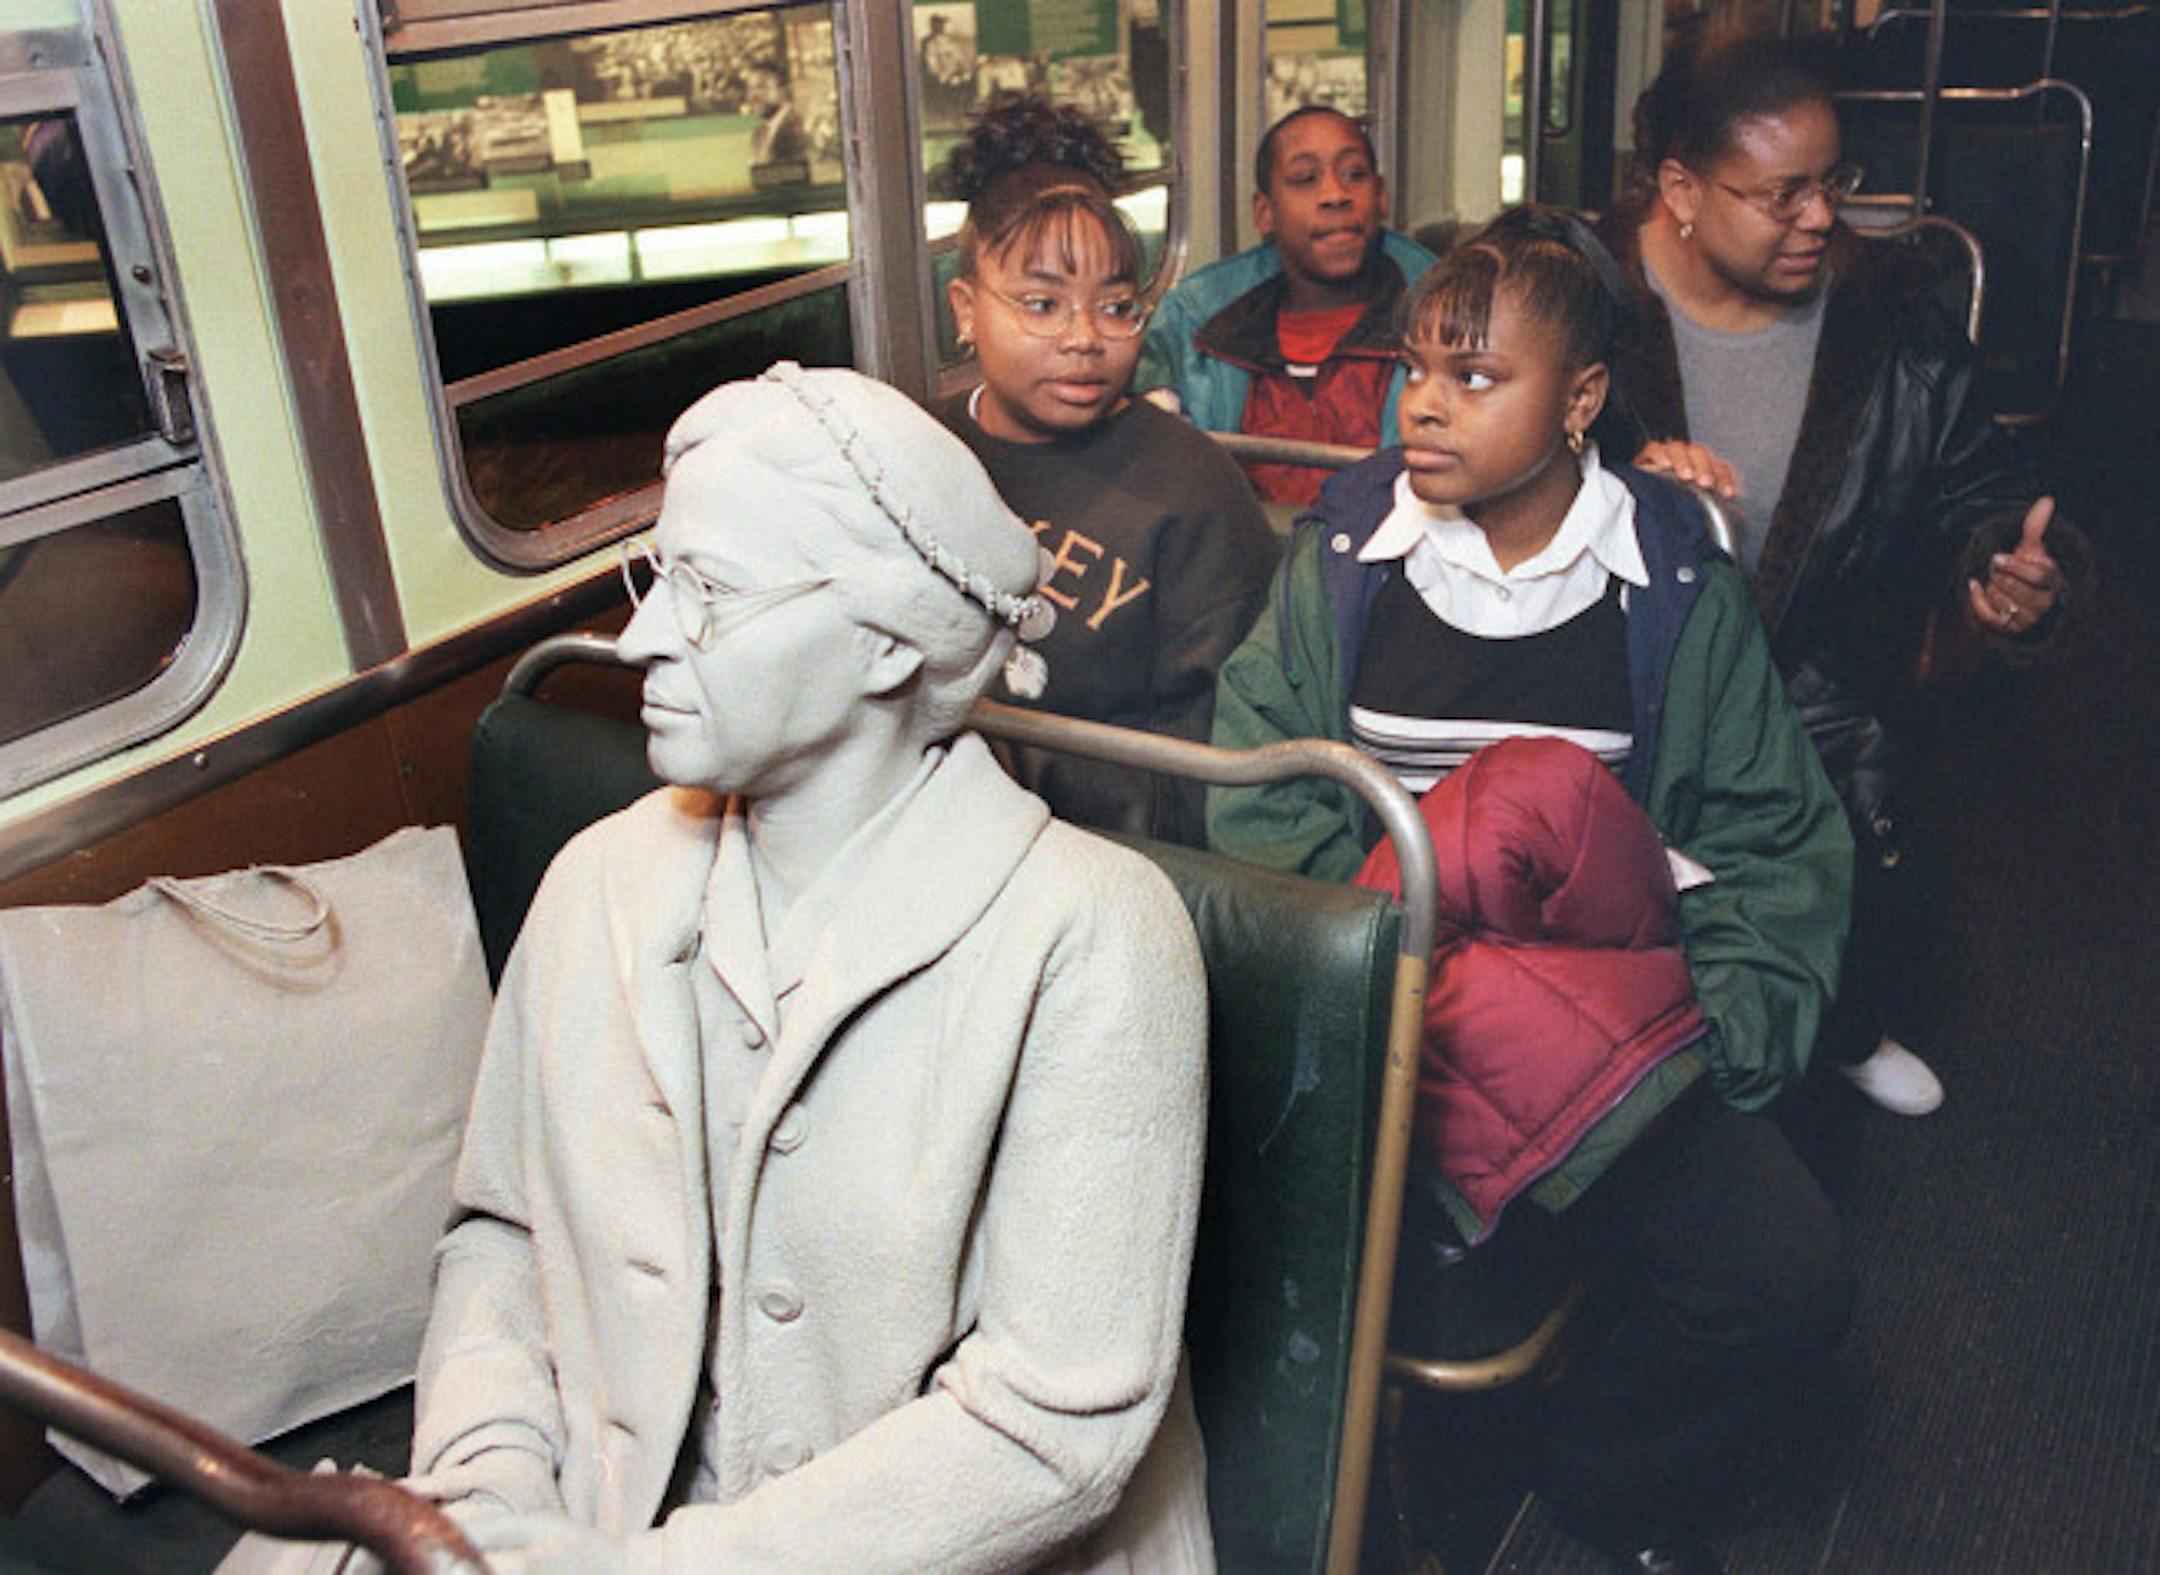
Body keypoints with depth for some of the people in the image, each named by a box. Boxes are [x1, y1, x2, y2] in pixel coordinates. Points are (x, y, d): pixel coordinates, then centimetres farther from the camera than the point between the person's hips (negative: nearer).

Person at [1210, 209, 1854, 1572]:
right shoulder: (1345, 552, 3)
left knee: (1789, 1281, -15)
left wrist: (1716, 1024, -7)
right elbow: (1259, 798, -2)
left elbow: (1778, 839, 8)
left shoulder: (1677, 584, 5)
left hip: (1608, 1016, 2)